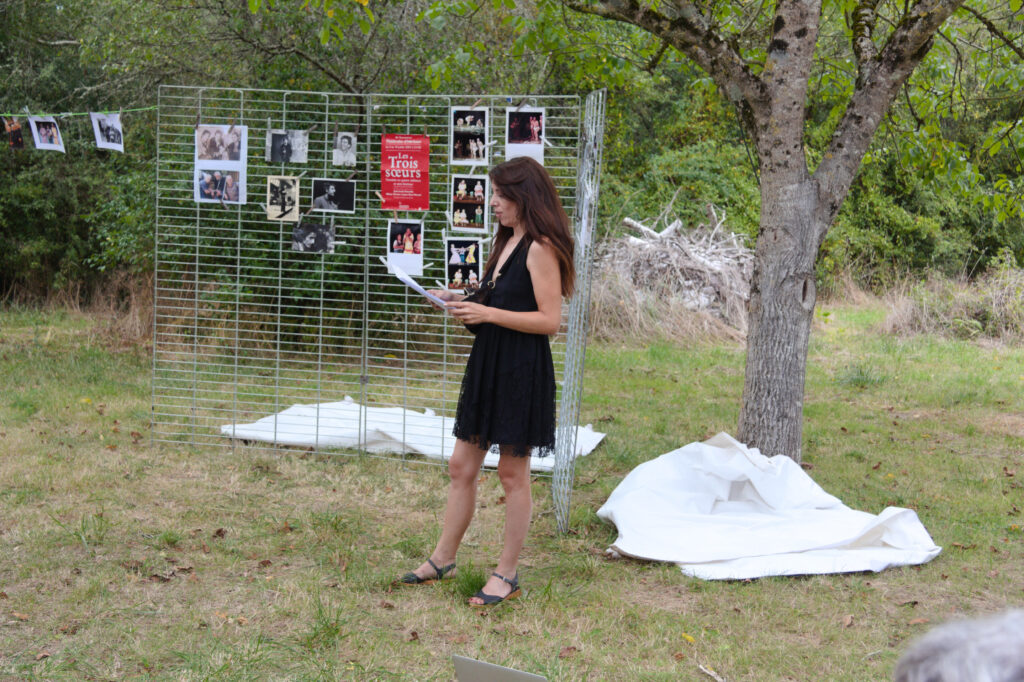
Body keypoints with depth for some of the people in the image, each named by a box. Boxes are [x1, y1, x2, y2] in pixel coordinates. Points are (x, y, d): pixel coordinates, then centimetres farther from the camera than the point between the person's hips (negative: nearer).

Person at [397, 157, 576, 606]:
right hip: (488, 363, 9)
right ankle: (443, 559, 24)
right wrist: (463, 303, 6)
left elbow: (549, 320, -19)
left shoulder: (541, 248, -14)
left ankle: (507, 574, 13)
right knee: (462, 465, 12)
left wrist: (487, 314, -19)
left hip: (523, 370, -9)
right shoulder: (506, 242, 15)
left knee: (512, 472, 2)